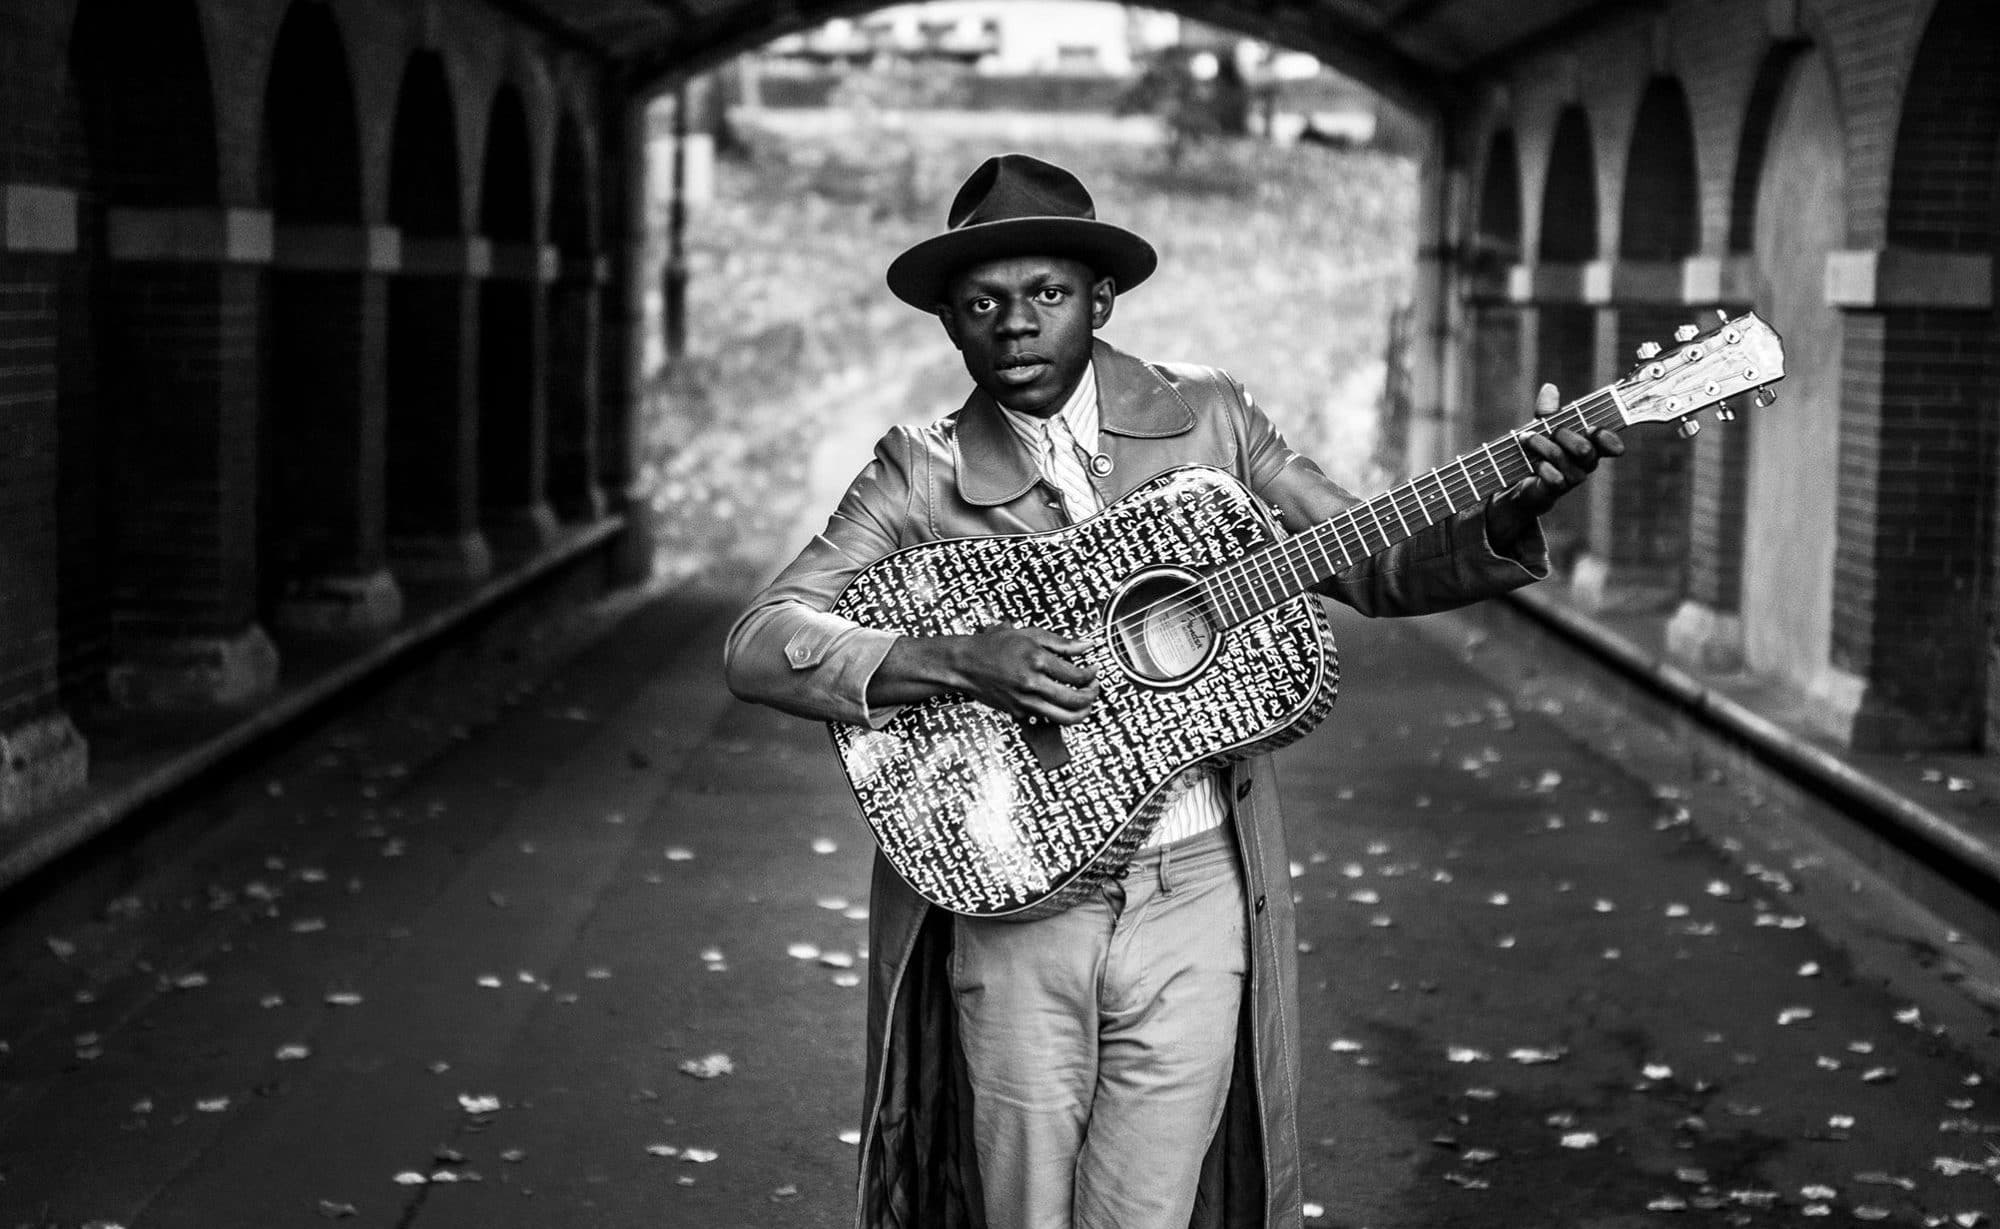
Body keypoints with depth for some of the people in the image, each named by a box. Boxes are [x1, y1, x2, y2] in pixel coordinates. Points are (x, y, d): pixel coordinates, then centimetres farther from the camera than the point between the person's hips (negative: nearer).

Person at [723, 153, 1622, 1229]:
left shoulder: (1208, 419, 5)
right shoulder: (920, 476, -1)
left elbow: (1377, 566, 7)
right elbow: (756, 643, -9)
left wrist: (1516, 513, -12)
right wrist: (956, 662, -22)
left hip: (1194, 898, 1)